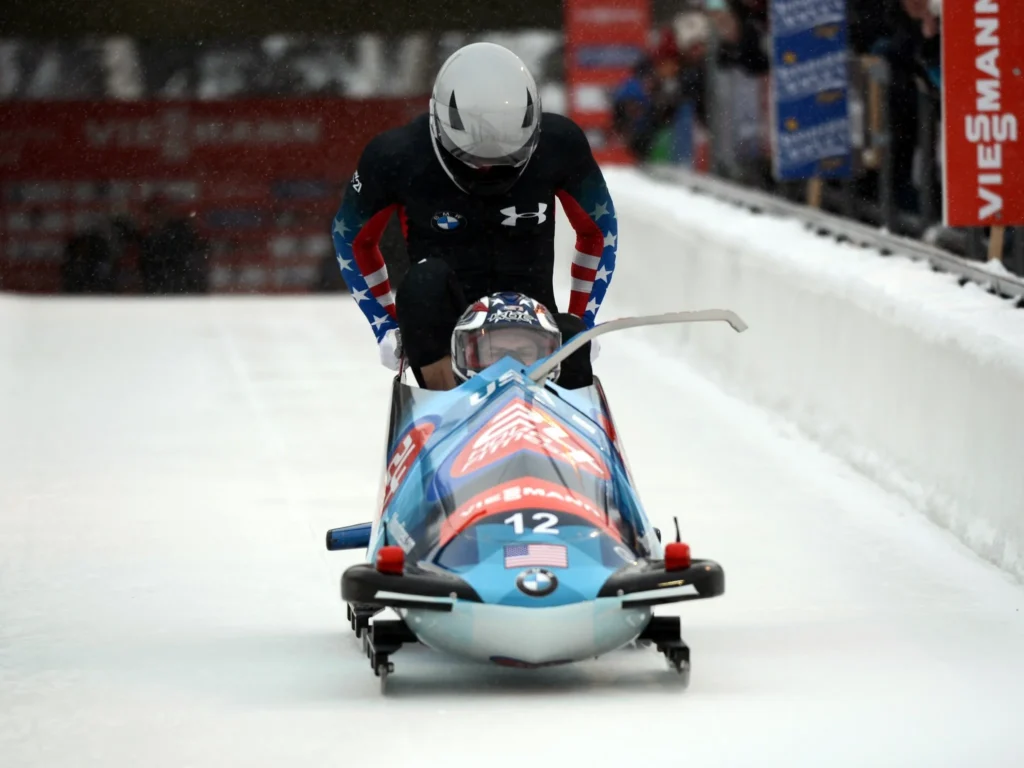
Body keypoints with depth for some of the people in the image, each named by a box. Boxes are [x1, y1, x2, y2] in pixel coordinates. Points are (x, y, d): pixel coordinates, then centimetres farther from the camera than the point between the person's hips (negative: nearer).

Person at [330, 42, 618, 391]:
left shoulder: (559, 145, -6)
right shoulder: (395, 156, -10)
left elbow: (599, 230, 12)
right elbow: (352, 238, 10)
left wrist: (582, 322, 5)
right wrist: (386, 328, 4)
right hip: (440, 334, -1)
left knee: (569, 344, -34)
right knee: (427, 280, -34)